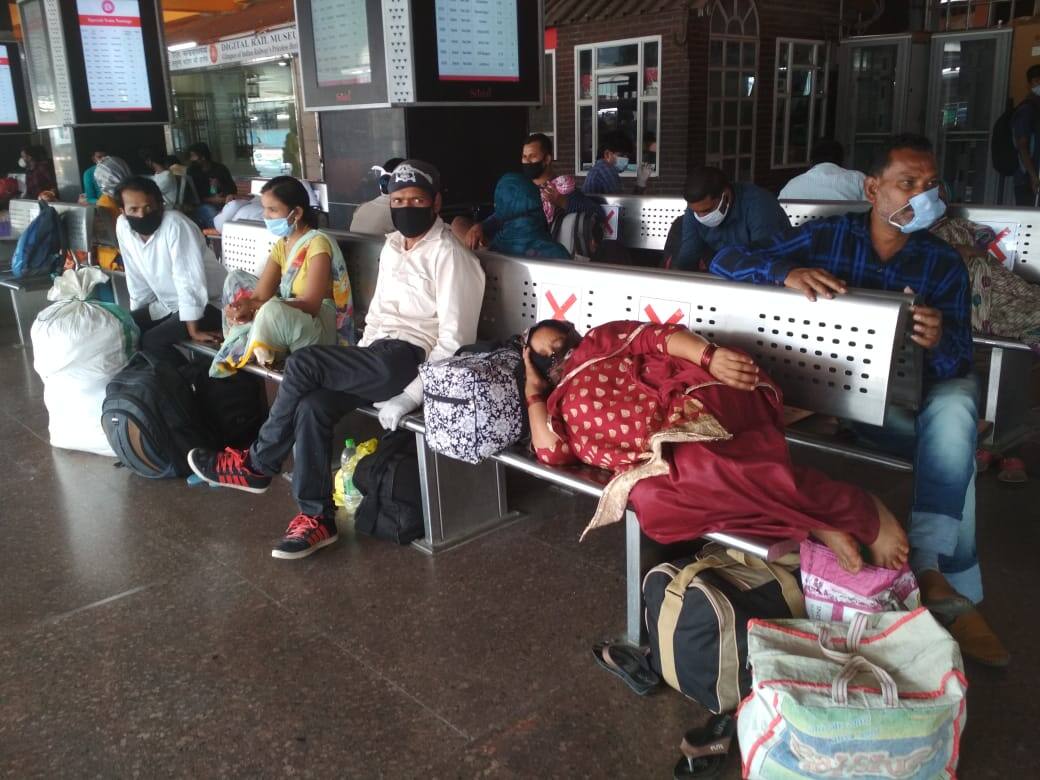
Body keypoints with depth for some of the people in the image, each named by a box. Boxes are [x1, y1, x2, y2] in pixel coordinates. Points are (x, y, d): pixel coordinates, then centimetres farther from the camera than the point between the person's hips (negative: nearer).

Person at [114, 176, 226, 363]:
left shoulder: (175, 224, -26)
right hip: (166, 304, 7)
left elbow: (188, 280, -27)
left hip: (206, 304, -7)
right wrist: (135, 318, 12)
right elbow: (137, 279, 7)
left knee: (152, 341, -22)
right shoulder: (123, 227, -5)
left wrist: (194, 331, -27)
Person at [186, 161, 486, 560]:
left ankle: (256, 465, -1)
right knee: (312, 405, -19)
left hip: (412, 359, -8)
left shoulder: (449, 254, -10)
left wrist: (410, 397, -21)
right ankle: (316, 517, -10)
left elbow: (454, 340, -16)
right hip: (379, 356, 8)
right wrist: (358, 367, 8)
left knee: (301, 365, -22)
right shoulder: (391, 246, 17)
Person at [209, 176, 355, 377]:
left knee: (273, 310, -38)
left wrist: (254, 307, -33)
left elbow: (311, 304, -25)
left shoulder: (318, 243, -17)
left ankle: (241, 356, -11)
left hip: (321, 330, -9)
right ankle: (241, 343, 3)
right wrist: (244, 310, -25)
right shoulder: (282, 244, 9)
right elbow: (261, 293, -1)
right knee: (236, 278, 10)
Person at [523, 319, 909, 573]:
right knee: (652, 501, -30)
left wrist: (710, 356, -12)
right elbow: (551, 449, 11)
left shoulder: (600, 339, 23)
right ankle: (811, 522, -29)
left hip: (696, 401, -4)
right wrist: (533, 389, 24)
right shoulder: (561, 405, 32)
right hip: (669, 452, 4)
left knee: (706, 468, -36)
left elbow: (659, 336, 7)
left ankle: (861, 512, -22)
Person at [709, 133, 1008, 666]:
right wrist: (788, 272, -31)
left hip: (916, 396, 2)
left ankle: (928, 572, -34)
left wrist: (938, 344, -32)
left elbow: (959, 363, -5)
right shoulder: (826, 236, 0)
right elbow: (726, 261, -9)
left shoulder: (944, 264, 4)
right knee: (954, 448, -28)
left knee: (953, 409, -32)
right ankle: (954, 587, -18)